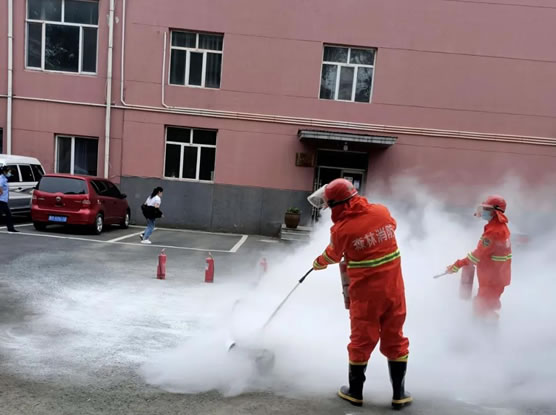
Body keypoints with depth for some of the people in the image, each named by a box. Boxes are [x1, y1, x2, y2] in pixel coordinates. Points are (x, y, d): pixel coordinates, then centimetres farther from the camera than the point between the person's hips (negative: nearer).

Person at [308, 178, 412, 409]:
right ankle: (399, 394, 26)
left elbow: (332, 256, 4)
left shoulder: (341, 229, -15)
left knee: (361, 341, 13)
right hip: (393, 288, 3)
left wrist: (318, 264, 24)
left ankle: (355, 392, 29)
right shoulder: (382, 211, -6)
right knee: (395, 340, 16)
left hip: (365, 292, -3)